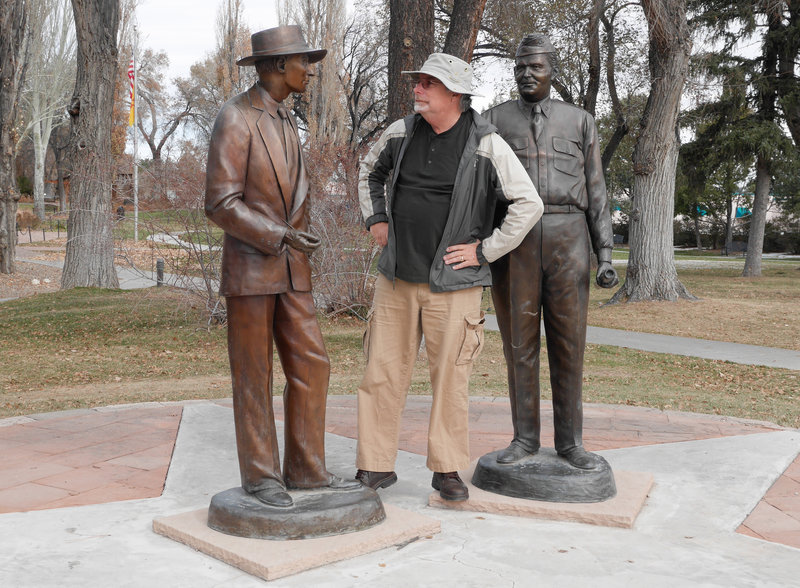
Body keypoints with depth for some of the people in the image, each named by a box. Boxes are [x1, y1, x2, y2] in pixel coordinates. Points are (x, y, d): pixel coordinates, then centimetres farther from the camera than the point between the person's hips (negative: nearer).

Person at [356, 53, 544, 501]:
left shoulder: (487, 145, -8)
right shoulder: (401, 133, 6)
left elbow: (529, 204, -8)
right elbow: (370, 172, 26)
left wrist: (484, 249, -9)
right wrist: (376, 220, 13)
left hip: (453, 283, -4)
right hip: (397, 277, 4)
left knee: (450, 377, 2)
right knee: (382, 372, 5)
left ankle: (448, 469, 18)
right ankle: (376, 467, 16)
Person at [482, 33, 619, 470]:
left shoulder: (580, 122, 11)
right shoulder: (494, 121, 10)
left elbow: (595, 193, 8)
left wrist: (606, 255, 0)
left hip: (567, 242, 0)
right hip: (513, 241, 0)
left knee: (568, 344, 1)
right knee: (519, 342, 2)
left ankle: (569, 441, 12)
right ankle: (525, 438, 14)